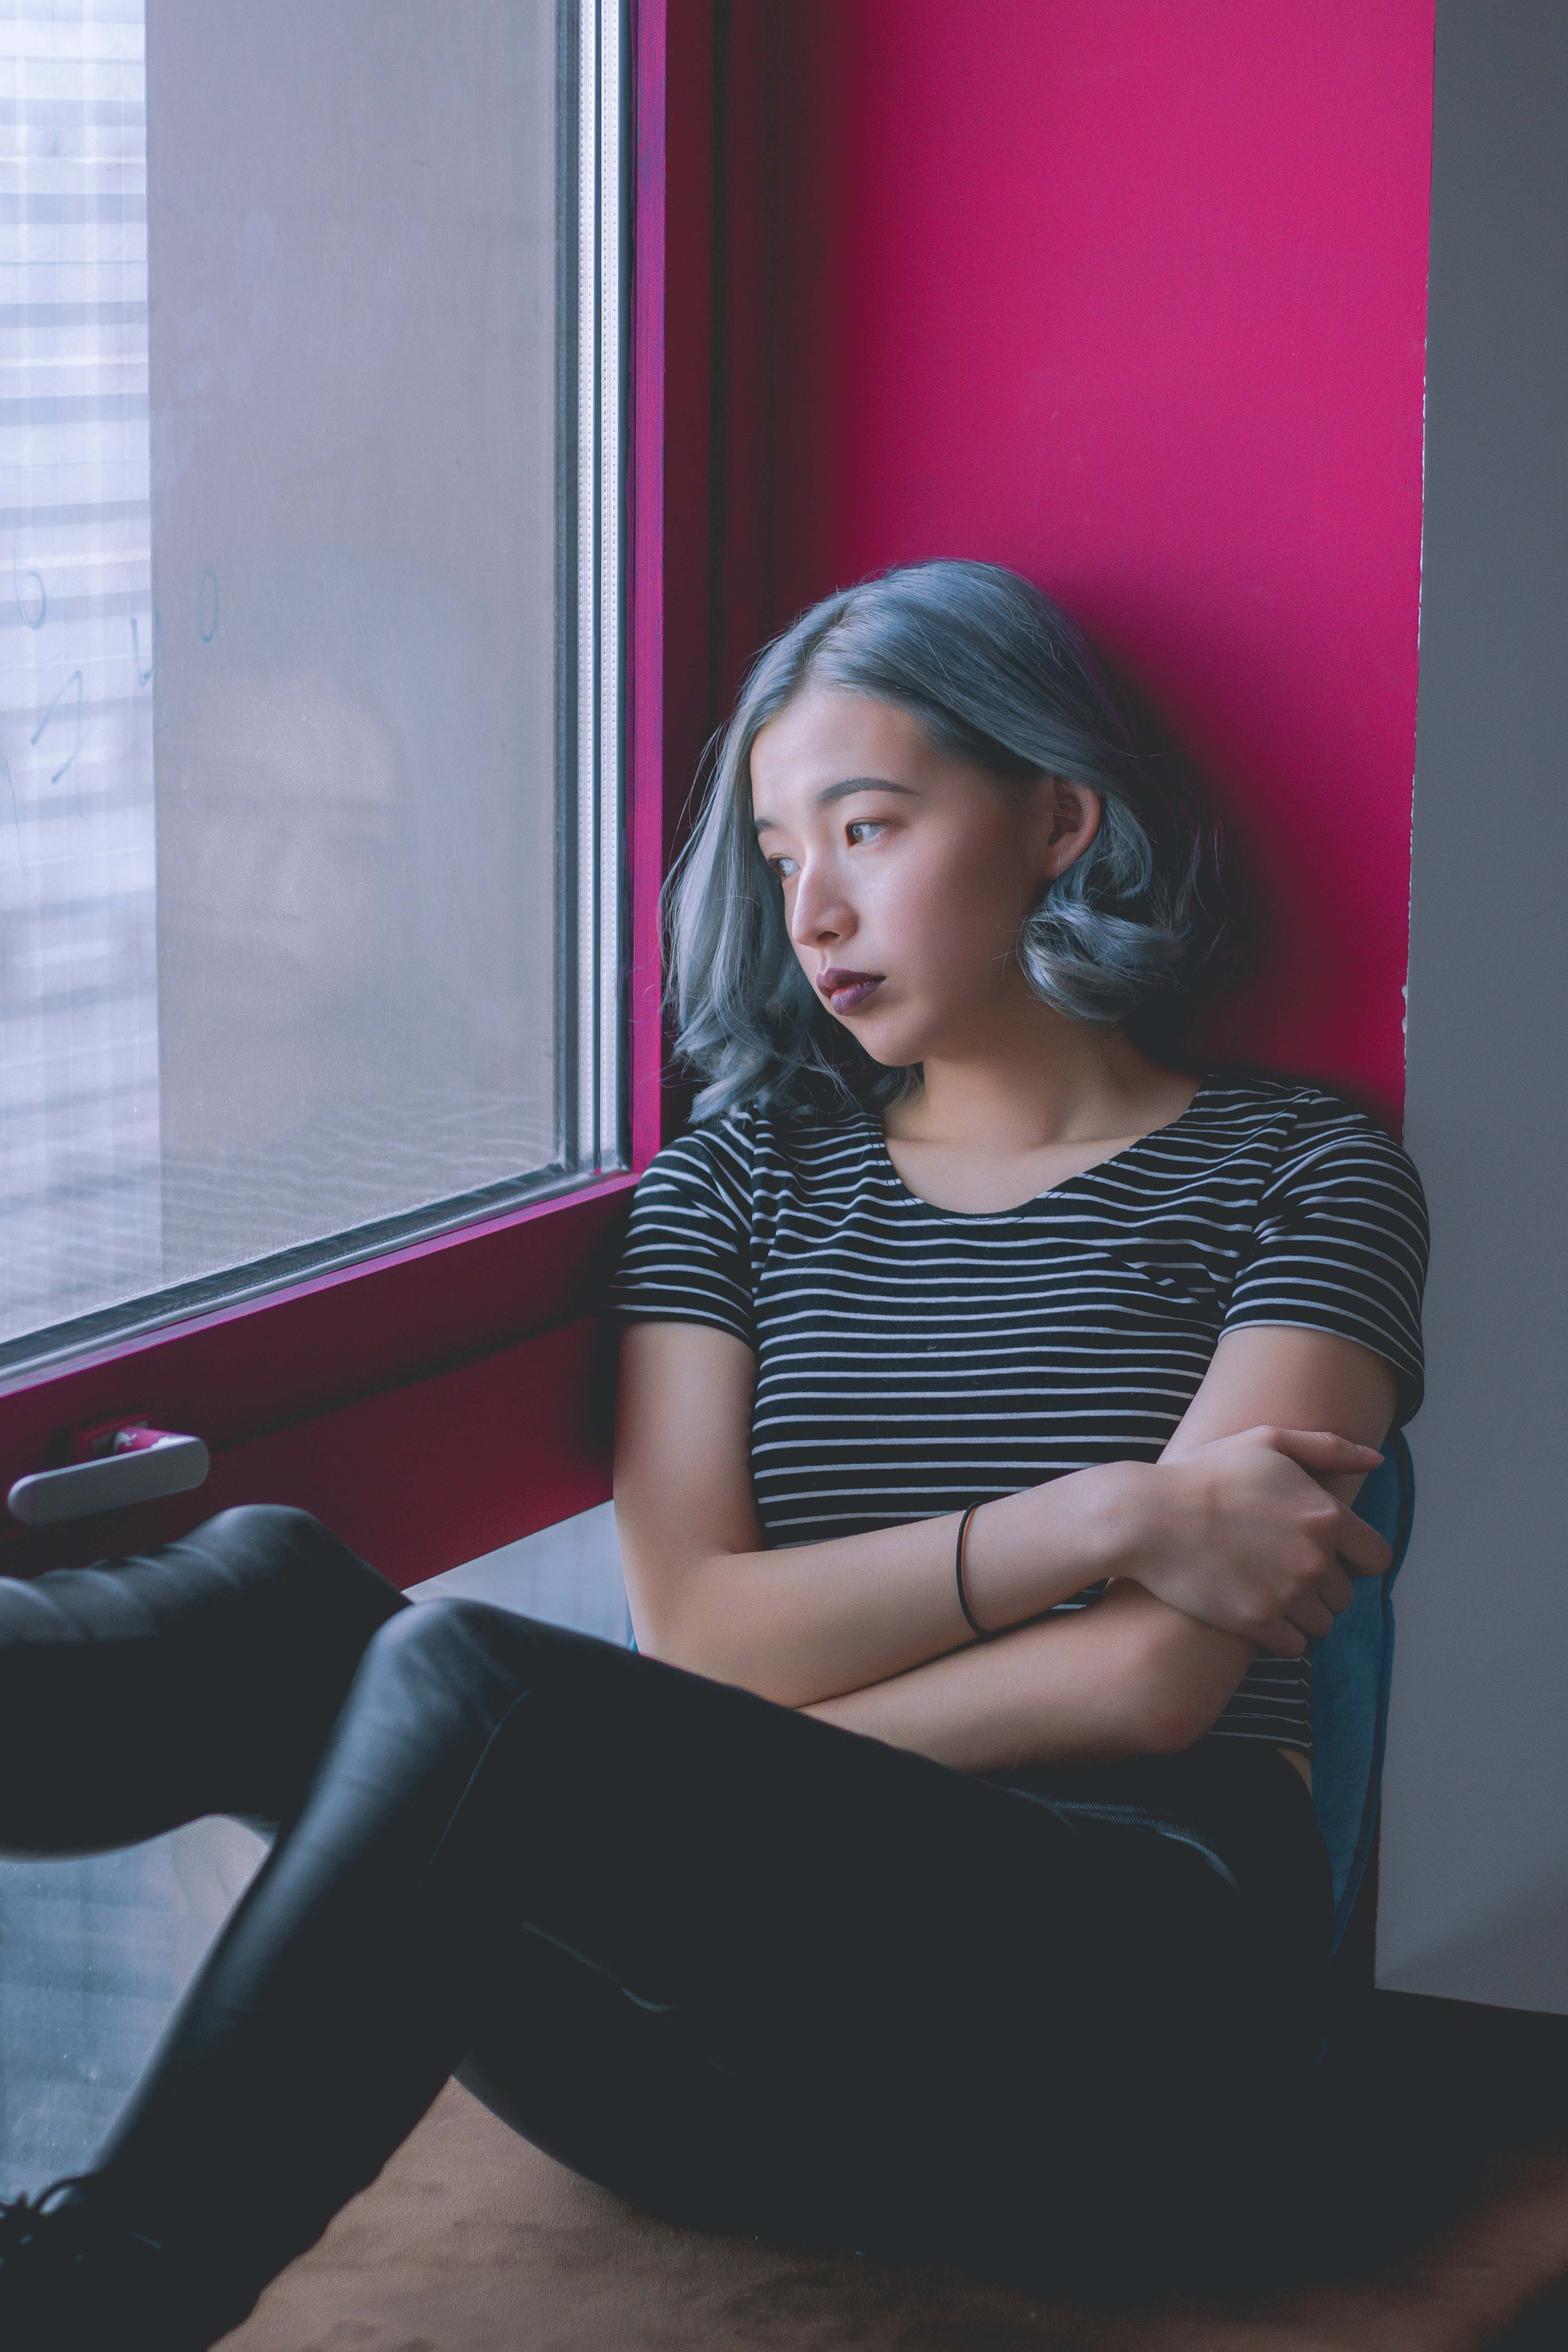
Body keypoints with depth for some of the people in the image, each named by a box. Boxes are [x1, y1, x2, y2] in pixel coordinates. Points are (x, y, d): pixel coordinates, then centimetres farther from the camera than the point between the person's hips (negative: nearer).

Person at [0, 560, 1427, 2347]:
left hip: (1129, 2037, -4)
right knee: (280, 1585, -24)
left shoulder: (1296, 1175, 10)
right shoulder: (738, 1180, 22)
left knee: (455, 1684, -31)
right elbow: (699, 1638, 5)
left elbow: (1158, 1681, -4)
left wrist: (748, 1798, -5)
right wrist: (1103, 1519, -7)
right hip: (746, 2052, 4)